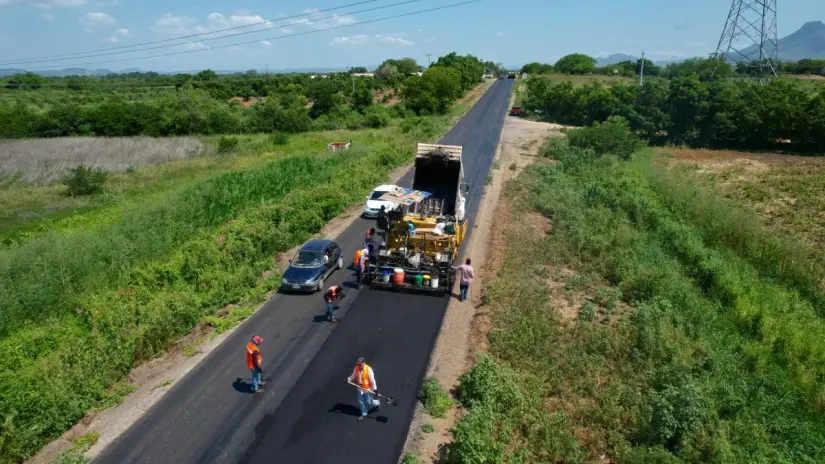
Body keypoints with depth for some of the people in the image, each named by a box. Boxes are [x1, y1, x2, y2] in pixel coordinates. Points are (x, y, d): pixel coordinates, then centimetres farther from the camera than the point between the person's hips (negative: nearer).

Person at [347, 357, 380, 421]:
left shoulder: (368, 369, -25)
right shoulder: (356, 368, -9)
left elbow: (372, 379, -21)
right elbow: (353, 376, 6)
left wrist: (375, 388, -20)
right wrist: (348, 379, -12)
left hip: (368, 389, -5)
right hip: (360, 388, 5)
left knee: (369, 402, 7)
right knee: (361, 402, 13)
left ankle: (377, 402, 39)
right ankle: (364, 414, 34)